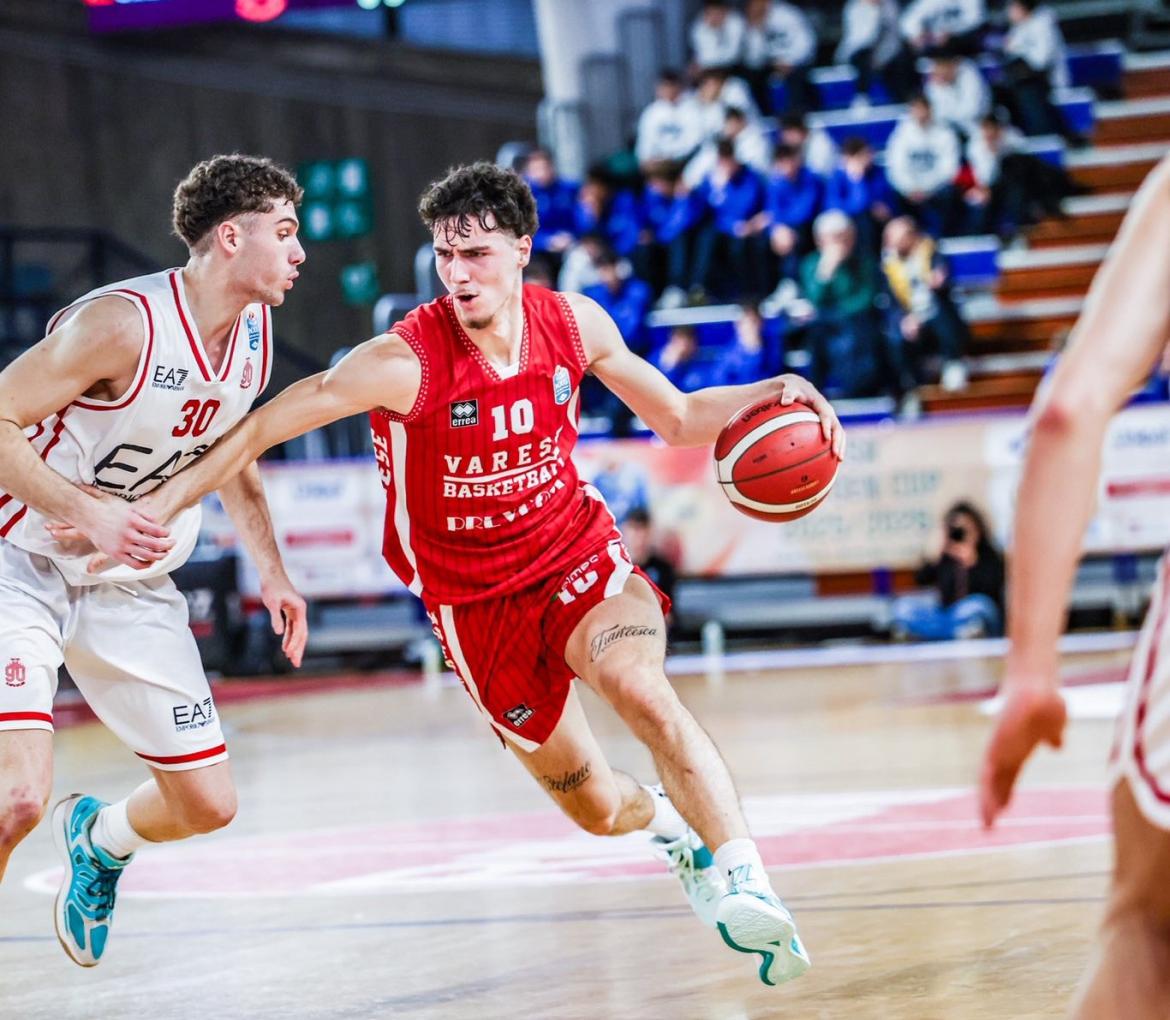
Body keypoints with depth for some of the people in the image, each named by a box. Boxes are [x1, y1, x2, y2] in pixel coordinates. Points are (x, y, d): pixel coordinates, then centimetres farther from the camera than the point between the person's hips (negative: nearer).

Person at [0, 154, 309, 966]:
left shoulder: (254, 336, 0)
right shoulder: (122, 323, -25)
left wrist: (272, 571, 13)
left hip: (132, 585, 7)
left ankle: (99, 839, 41)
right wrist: (93, 517, -32)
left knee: (208, 804, 8)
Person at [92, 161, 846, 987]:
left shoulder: (573, 324, -9)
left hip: (581, 560, 1)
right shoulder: (405, 361, -21)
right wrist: (158, 508, -17)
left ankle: (743, 878, -33)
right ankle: (671, 825, 42)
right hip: (479, 602, -1)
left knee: (642, 689, -33)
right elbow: (265, 427, -14)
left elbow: (676, 419, 6)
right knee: (598, 809, 6)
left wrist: (767, 394, -10)